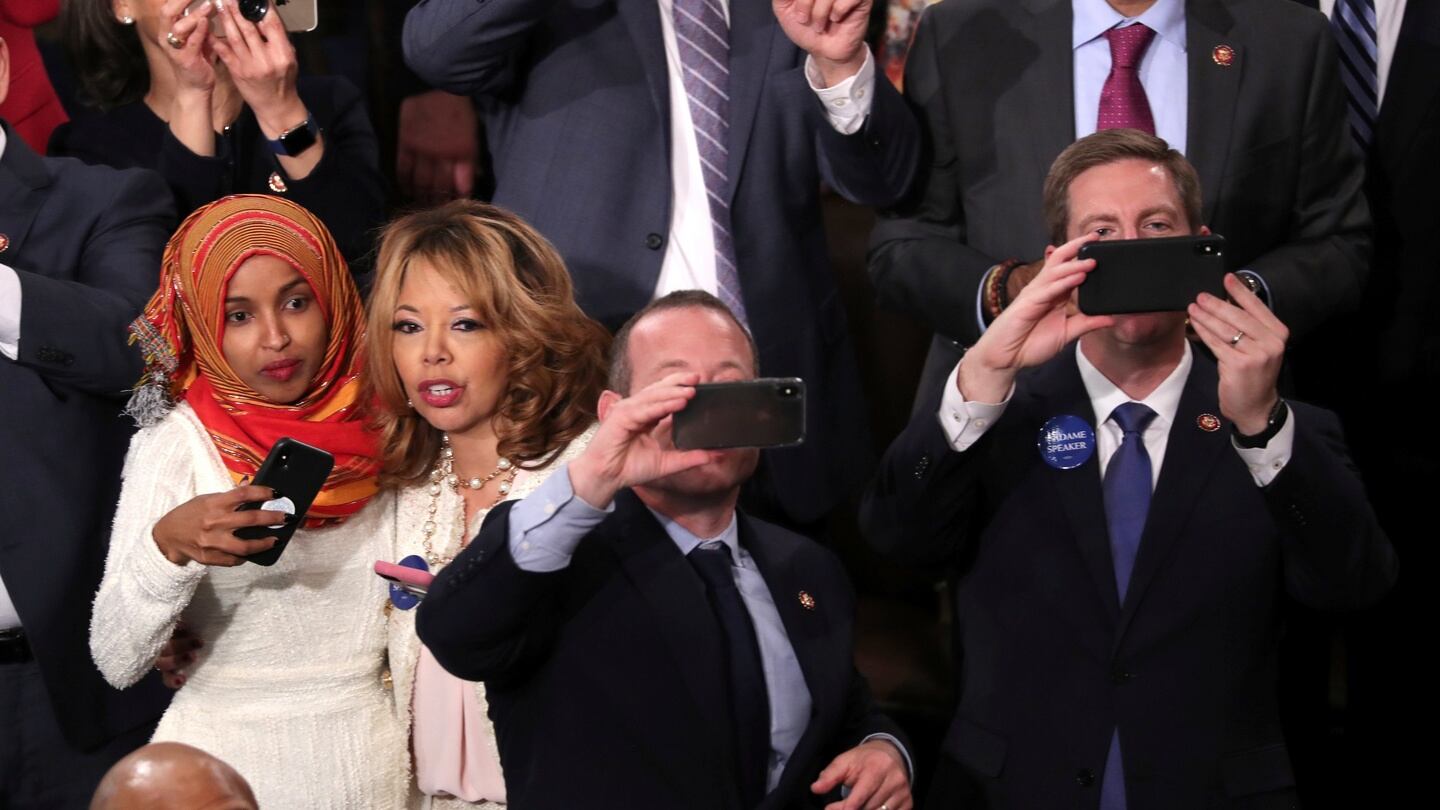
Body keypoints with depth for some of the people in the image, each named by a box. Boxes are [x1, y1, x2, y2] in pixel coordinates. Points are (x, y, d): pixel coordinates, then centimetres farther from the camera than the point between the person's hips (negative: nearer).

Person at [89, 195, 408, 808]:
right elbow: (116, 661, -18)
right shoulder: (175, 441, -10)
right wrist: (168, 545, -32)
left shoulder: (379, 428, -3)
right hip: (226, 760, -2)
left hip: (371, 758, 2)